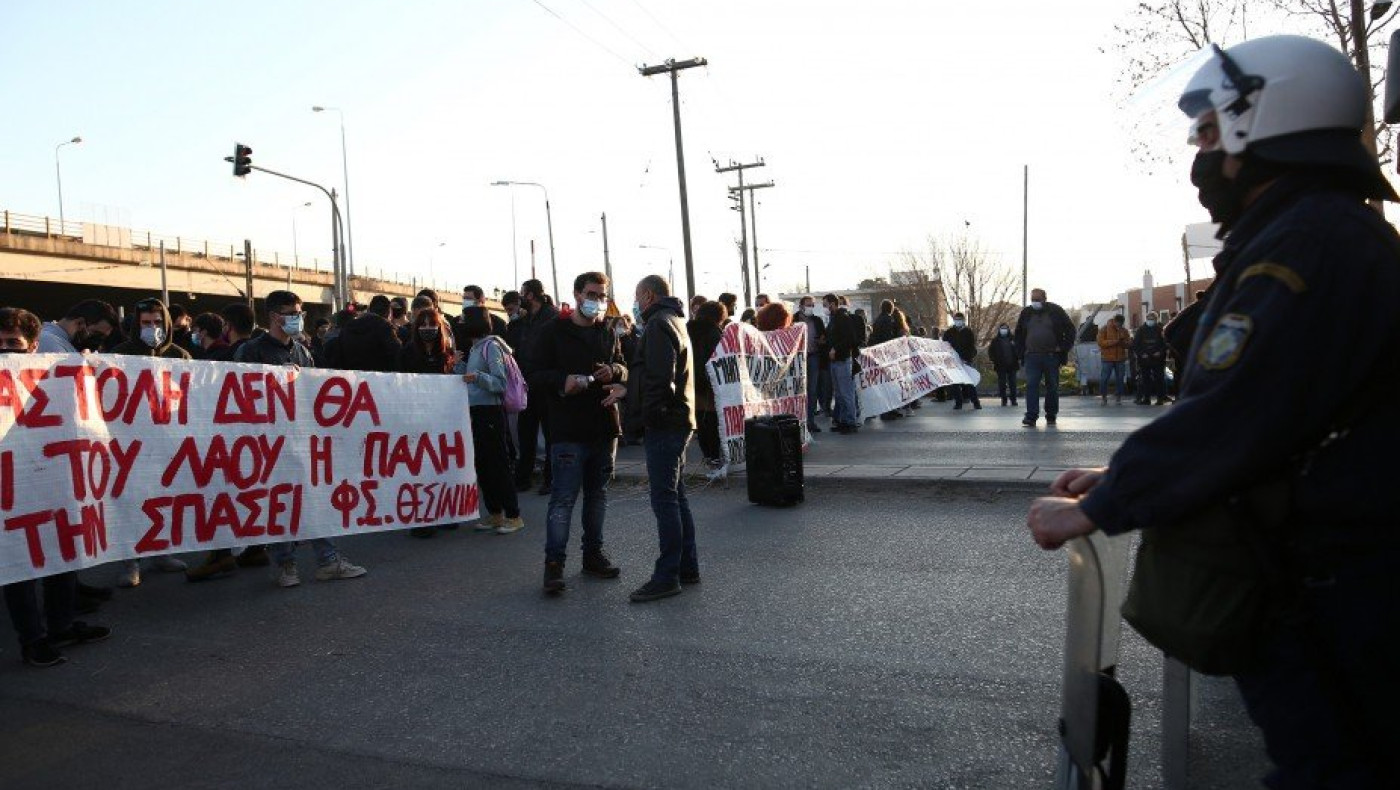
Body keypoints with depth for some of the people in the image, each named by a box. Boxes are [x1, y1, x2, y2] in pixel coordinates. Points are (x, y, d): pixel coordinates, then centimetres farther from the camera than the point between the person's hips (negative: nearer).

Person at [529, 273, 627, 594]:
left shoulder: (608, 333, 13)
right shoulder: (553, 331, -2)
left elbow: (624, 369, 18)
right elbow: (535, 375, -5)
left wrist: (614, 371, -6)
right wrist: (562, 380, -24)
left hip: (604, 426, 6)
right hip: (568, 430, -6)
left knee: (597, 493, 14)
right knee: (564, 497, -7)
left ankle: (593, 554, 27)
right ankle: (554, 564, 0)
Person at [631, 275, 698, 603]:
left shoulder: (659, 324, -12)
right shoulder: (675, 321, 21)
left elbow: (659, 378, -21)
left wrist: (650, 415, -16)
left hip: (664, 423, -10)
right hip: (680, 419, 10)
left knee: (664, 499, -7)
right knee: (676, 495, 15)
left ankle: (667, 576, -3)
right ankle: (688, 567, 21)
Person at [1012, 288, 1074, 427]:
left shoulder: (1056, 311, 3)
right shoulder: (1026, 313, 11)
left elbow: (1070, 329, 6)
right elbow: (1019, 335, 20)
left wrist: (1063, 348, -3)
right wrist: (1021, 353, 10)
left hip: (1052, 357, -1)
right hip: (1032, 357, 1)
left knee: (1052, 387, 6)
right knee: (1031, 385, -10)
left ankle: (1051, 416, 17)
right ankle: (1031, 416, -13)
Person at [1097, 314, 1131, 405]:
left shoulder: (1124, 331, 9)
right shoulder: (1105, 329, -2)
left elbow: (1129, 344, 8)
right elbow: (1101, 342, -10)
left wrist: (1123, 342, -15)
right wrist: (1114, 341, -19)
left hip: (1120, 358, 3)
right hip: (1107, 358, -3)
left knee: (1120, 378, 4)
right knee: (1104, 378, -4)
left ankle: (1119, 397, 11)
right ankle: (1104, 397, 6)